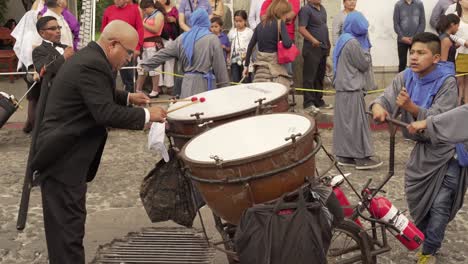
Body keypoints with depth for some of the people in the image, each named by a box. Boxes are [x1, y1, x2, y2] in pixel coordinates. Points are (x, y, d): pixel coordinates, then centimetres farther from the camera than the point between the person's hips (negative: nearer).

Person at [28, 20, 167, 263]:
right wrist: (146, 115, -19)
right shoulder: (93, 65, -21)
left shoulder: (89, 56, 12)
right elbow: (106, 113, -27)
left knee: (66, 222, 18)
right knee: (68, 223, -4)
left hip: (64, 153, 11)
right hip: (62, 159, -11)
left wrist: (128, 97, 20)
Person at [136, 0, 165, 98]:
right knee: (141, 67, 7)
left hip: (153, 44, -8)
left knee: (154, 68, -6)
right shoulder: (147, 16, 21)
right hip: (144, 44, 8)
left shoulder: (159, 14, -2)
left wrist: (143, 24, -10)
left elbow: (156, 29, -14)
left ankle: (155, 91, 0)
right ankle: (138, 90, 11)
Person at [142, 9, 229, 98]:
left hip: (188, 83, 4)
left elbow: (163, 54, 15)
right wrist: (224, 86, 3)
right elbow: (219, 66, -4)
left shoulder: (182, 39, 9)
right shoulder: (212, 39, -3)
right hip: (206, 83, -4)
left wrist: (145, 64, 27)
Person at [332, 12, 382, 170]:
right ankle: (361, 157, 0)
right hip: (352, 88, -9)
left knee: (345, 122, 10)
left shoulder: (344, 39, 12)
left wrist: (363, 44, 13)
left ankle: (345, 155, 14)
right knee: (356, 122, -5)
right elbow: (364, 64, -12)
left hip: (344, 86, 9)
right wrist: (365, 48, 0)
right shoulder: (353, 42, -17)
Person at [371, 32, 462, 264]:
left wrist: (411, 108, -42)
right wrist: (378, 107, -40)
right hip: (422, 147, 5)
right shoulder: (406, 77, -5)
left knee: (440, 204, -6)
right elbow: (385, 98, -16)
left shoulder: (446, 82, -20)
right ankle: (423, 237, 37)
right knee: (414, 197, 11)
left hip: (447, 149, -5)